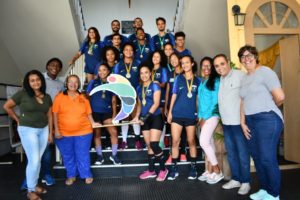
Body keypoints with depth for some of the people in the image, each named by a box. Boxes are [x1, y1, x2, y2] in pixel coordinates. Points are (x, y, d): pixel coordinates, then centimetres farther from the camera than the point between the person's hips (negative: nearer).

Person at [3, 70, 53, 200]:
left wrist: (50, 132, 8)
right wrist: (18, 120, 1)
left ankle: (34, 185, 29)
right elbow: (7, 106, -1)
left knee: (37, 160, 13)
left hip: (43, 130, 5)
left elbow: (49, 115, 9)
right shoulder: (23, 94, -8)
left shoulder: (47, 97, 6)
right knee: (34, 161, -6)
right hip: (28, 130, -5)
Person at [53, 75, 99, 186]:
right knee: (68, 156, 13)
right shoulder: (59, 97, -1)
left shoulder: (83, 98, 4)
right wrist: (56, 130, -7)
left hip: (83, 132, 0)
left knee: (83, 155, 8)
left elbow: (88, 113, 7)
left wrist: (93, 123, -9)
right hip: (64, 133, 0)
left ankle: (87, 175, 25)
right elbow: (55, 115, -2)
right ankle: (71, 175, 32)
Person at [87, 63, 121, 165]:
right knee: (97, 134, 8)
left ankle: (114, 155, 9)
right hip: (95, 112, 0)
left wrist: (114, 114, 0)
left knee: (114, 132, -7)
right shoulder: (93, 82, 2)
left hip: (107, 112, 1)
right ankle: (99, 156, 22)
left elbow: (113, 100, 6)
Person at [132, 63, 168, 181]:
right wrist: (137, 116, 4)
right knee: (149, 146, 10)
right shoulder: (139, 88, 12)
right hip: (145, 120, 6)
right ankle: (151, 171, 21)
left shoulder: (155, 86, -5)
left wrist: (147, 116, -19)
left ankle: (163, 169, 7)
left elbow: (156, 103, -14)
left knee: (154, 144, -11)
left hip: (155, 118, -6)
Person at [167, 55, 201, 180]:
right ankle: (174, 168, 9)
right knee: (175, 141, -1)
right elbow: (174, 95, 5)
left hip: (191, 115, 0)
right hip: (177, 114, 0)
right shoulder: (178, 78, 7)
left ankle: (193, 168, 19)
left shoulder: (197, 80, 7)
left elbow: (198, 98, 8)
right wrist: (170, 112, 0)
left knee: (191, 141, 8)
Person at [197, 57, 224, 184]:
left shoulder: (216, 80, -7)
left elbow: (215, 101, -12)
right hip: (203, 115, 7)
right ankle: (210, 170, 18)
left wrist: (205, 117, -12)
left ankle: (217, 171, 2)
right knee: (209, 142, 10)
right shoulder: (201, 82, 13)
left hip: (211, 115, -6)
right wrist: (200, 116, 7)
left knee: (204, 142, -12)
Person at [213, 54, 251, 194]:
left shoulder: (240, 75, -10)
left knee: (242, 153, 3)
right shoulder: (219, 80, 12)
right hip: (226, 122, 7)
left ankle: (245, 182, 17)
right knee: (231, 153, 15)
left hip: (239, 121, -7)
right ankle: (235, 179, 28)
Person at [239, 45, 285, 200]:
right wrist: (243, 123, 5)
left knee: (267, 159, -5)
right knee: (257, 157, 14)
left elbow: (280, 97, -13)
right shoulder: (245, 78, 17)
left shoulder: (265, 71, -6)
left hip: (267, 119, -8)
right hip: (250, 121, 8)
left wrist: (268, 108, 5)